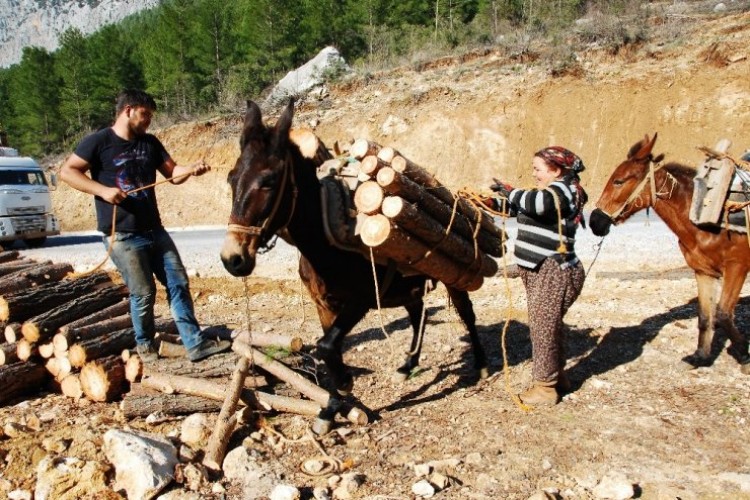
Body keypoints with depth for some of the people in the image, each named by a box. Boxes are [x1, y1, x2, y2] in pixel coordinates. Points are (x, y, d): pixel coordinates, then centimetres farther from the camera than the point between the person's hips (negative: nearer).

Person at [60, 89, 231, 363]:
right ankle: (144, 345, 25)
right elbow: (67, 171, -6)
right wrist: (103, 190, -18)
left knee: (178, 284, 5)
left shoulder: (150, 143, 11)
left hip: (154, 230, 6)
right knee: (143, 293, 0)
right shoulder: (99, 142, -5)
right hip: (123, 236, -6)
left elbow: (173, 173, 13)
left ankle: (196, 344, 11)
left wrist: (192, 169, -9)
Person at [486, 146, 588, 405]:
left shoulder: (564, 191, -12)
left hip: (554, 273, -10)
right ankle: (558, 377, 33)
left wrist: (507, 190, -19)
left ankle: (545, 388, 9)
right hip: (539, 272, 10)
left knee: (542, 328, -3)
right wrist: (487, 201, 12)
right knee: (549, 326, 19)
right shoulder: (548, 194, 17)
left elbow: (536, 203, -33)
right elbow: (516, 206, 24)